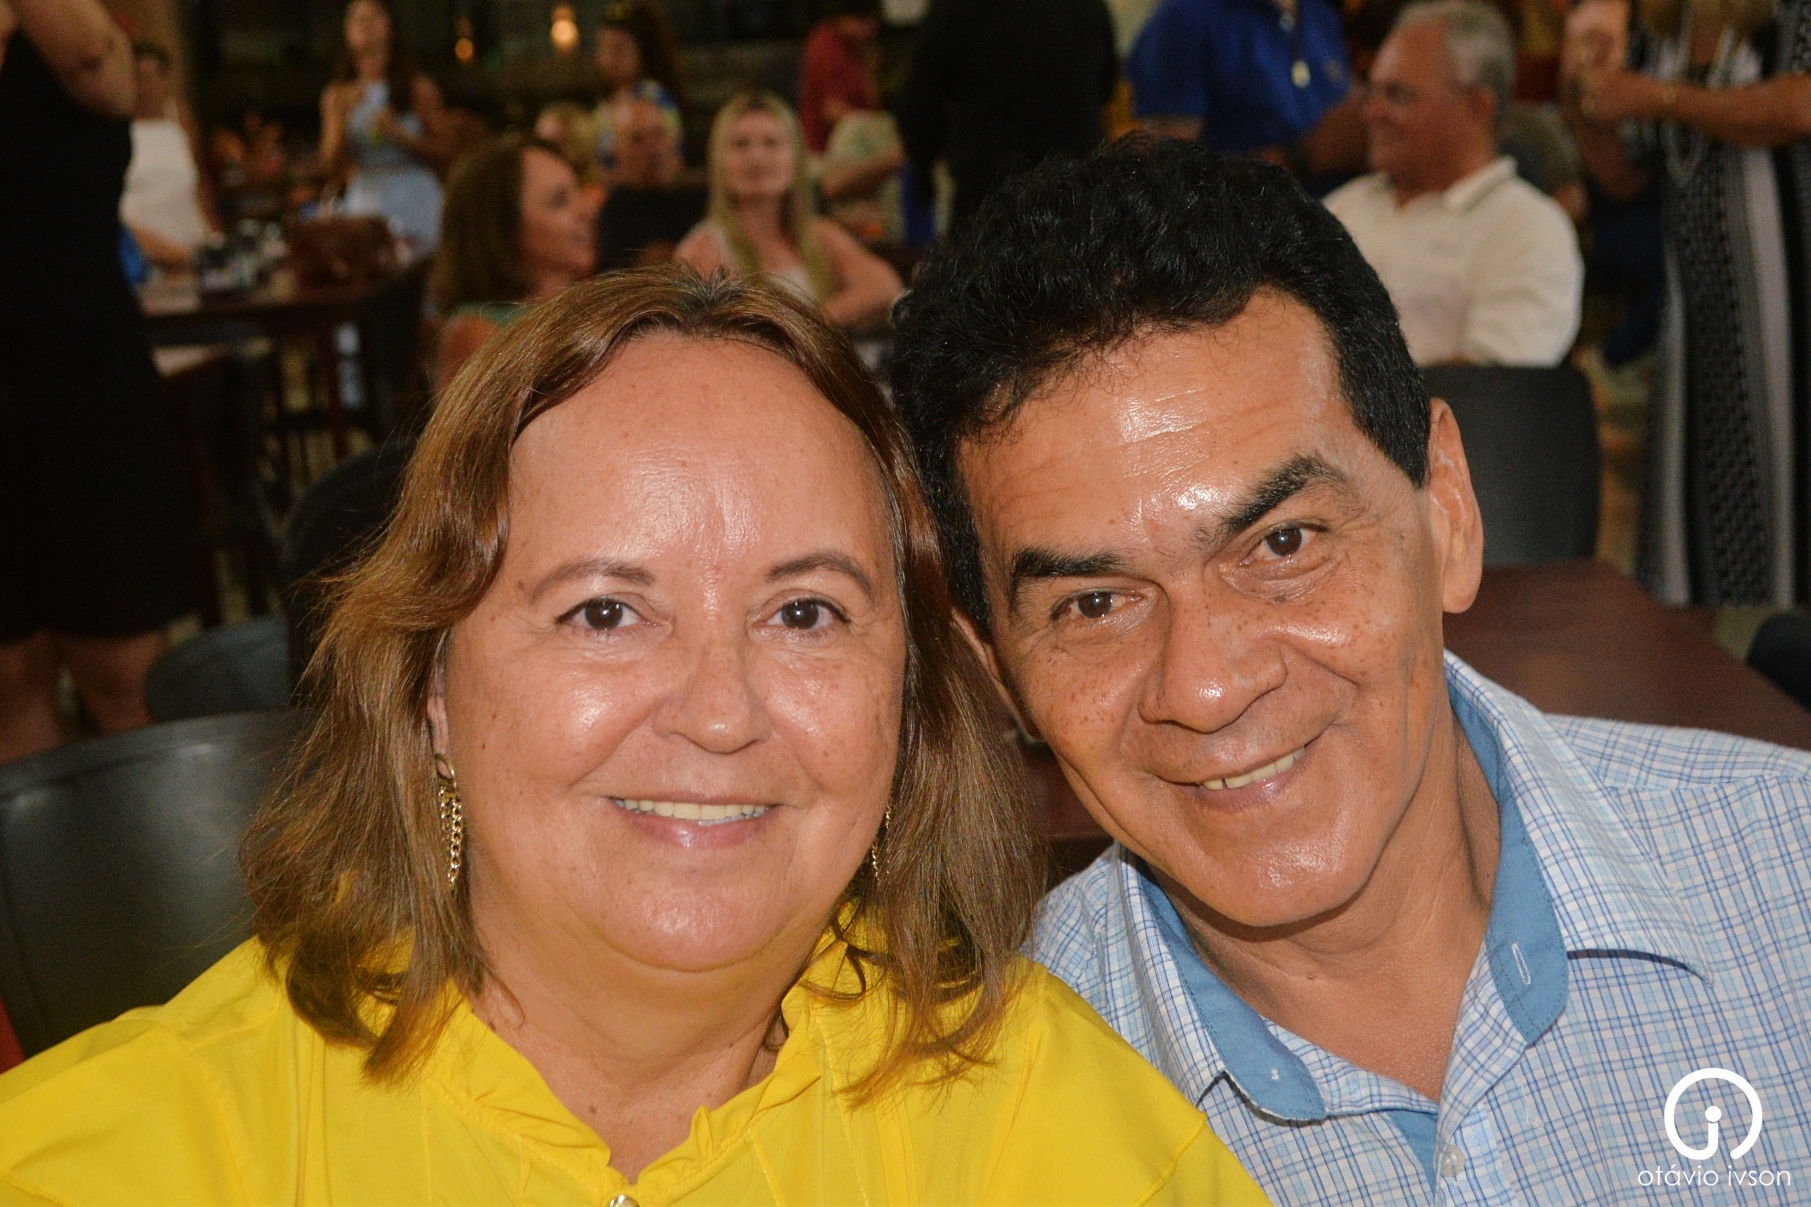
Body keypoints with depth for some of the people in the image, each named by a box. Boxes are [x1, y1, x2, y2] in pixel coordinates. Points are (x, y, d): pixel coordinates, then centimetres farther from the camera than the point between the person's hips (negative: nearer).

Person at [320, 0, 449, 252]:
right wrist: (341, 116, -7)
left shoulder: (417, 87, 4)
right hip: (364, 201, 2)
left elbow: (443, 154, 0)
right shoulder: (336, 96, 9)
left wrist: (400, 135, -13)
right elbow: (332, 167, 4)